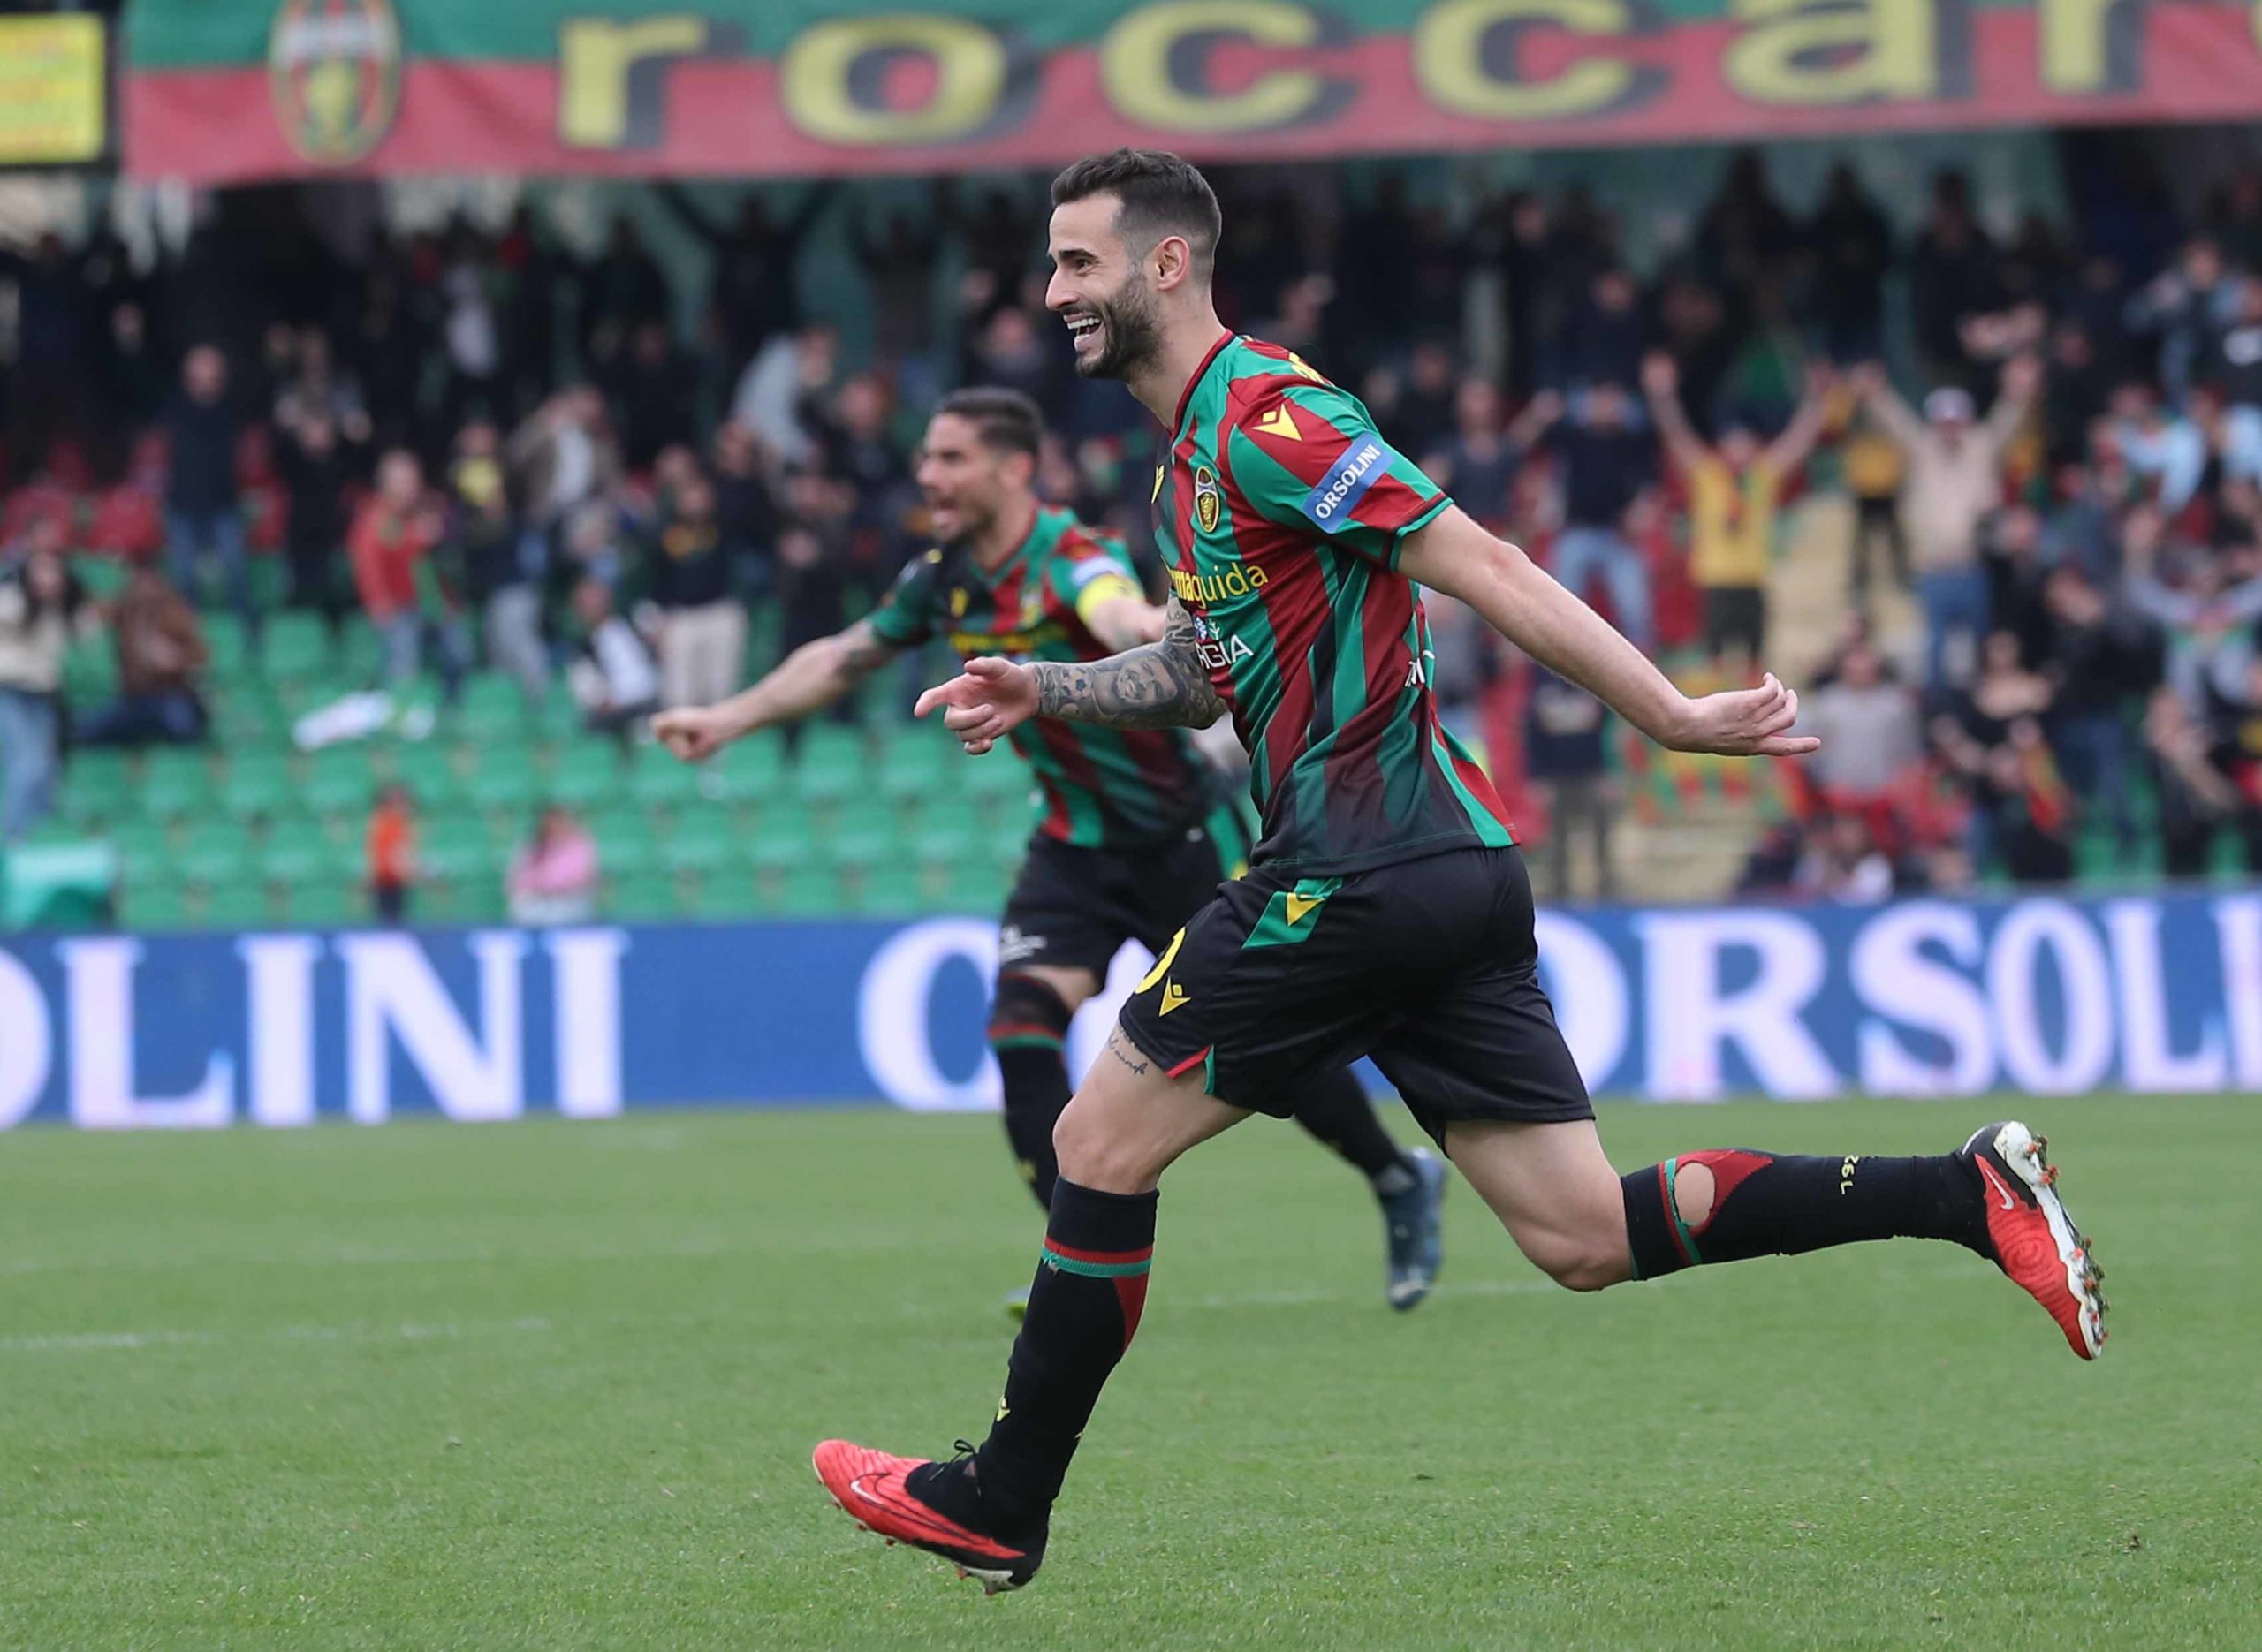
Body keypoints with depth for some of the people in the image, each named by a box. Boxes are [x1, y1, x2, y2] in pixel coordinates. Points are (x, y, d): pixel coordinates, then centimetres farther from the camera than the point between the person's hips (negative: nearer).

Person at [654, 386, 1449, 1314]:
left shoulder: (1072, 560, -25)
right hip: (1075, 846, 6)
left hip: (1182, 837, -6)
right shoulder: (944, 579, -2)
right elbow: (842, 658, 15)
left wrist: (1143, 628, -74)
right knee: (1021, 1027, -14)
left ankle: (1401, 1186, 27)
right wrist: (728, 720, 12)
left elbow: (1113, 607, -51)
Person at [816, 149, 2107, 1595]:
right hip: (1444, 867, 10)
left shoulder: (1262, 419, -12)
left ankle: (1003, 1505, 11)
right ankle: (1973, 1192, 0)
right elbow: (1198, 673, 31)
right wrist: (1040, 692, 17)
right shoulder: (1191, 458, 19)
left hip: (1363, 872, -10)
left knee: (1103, 1141, 1)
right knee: (1588, 1240, 4)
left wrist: (1670, 716, -20)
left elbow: (1485, 569, -17)